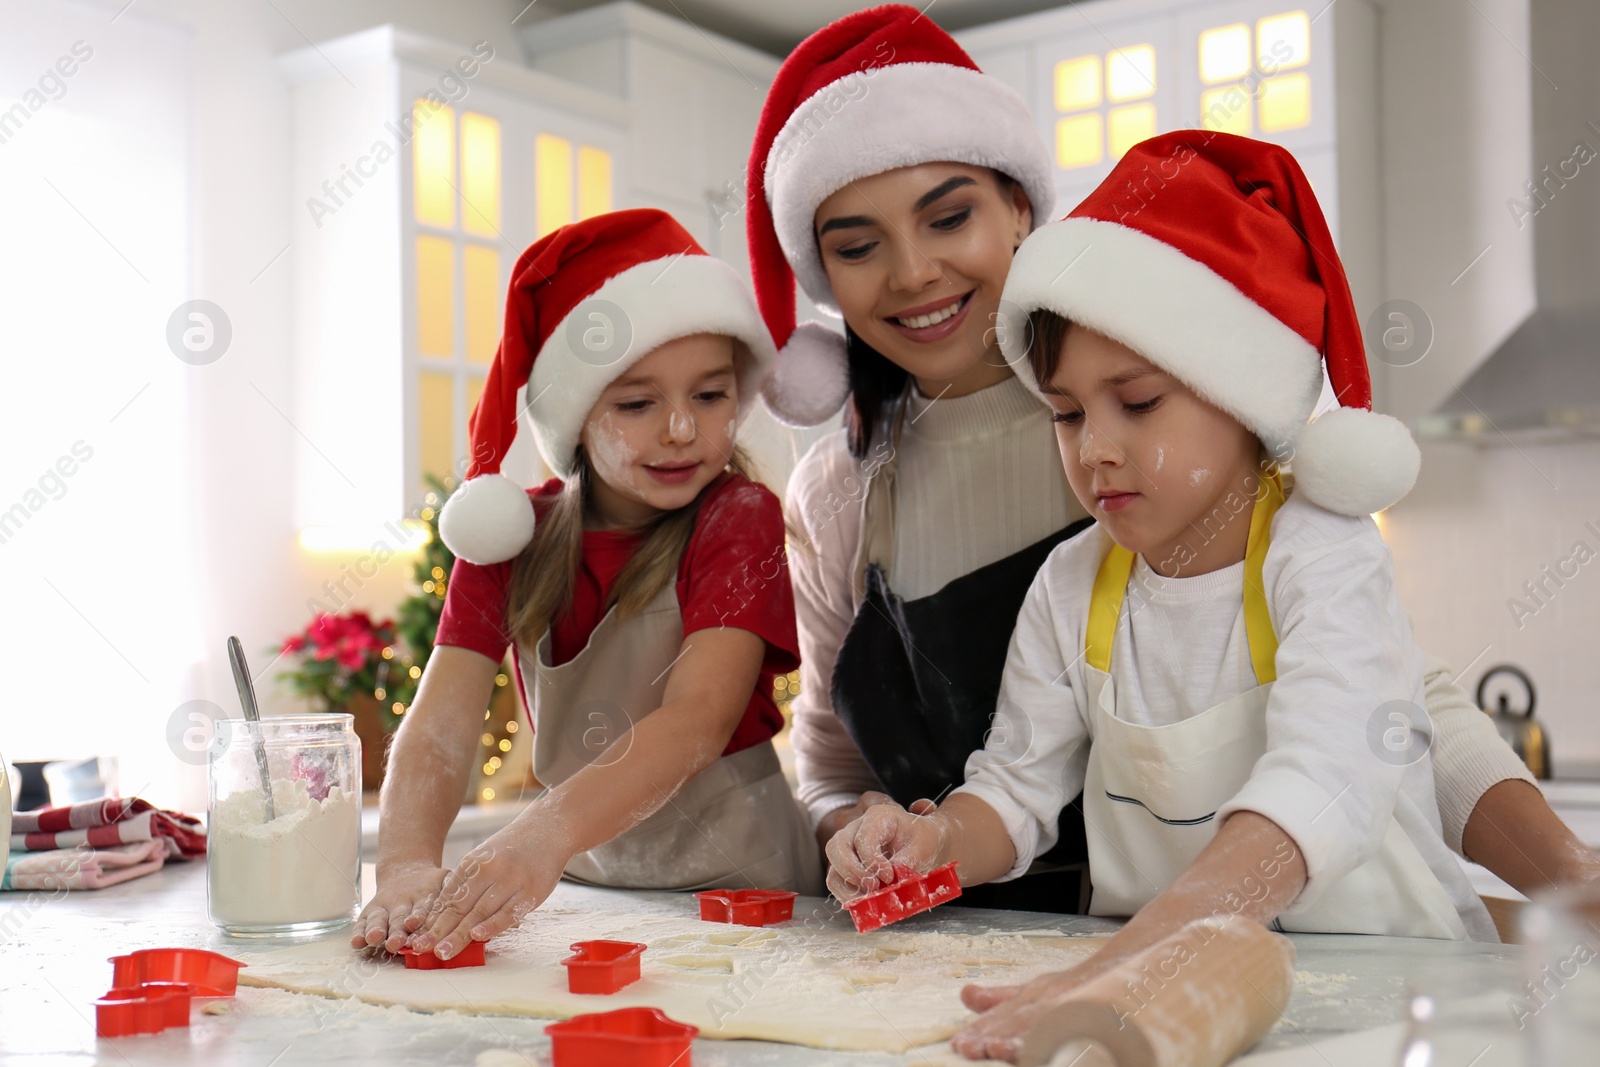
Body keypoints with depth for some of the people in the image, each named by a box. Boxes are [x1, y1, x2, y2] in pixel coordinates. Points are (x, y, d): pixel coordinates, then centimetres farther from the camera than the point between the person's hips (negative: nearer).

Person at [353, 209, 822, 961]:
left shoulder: (742, 519, -6)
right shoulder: (512, 534, 5)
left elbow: (699, 719, -22)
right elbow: (440, 723, -7)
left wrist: (544, 835, -38)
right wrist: (407, 867, -28)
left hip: (732, 884, -3)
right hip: (580, 885, 4)